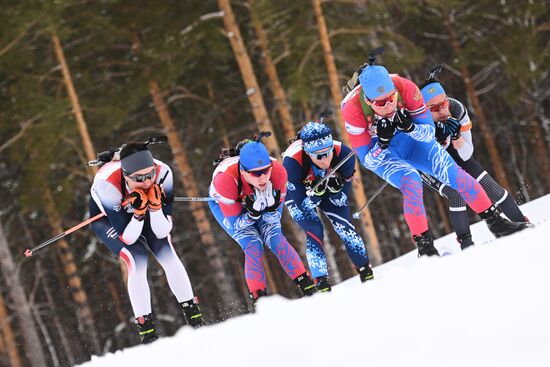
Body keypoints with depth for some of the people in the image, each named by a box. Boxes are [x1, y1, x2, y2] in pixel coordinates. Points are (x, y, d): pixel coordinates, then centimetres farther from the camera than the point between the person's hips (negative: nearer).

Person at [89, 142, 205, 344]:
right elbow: (127, 238, -30)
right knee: (137, 261, -21)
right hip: (105, 216, -3)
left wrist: (155, 206, -42)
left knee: (168, 255, -13)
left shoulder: (163, 174, -34)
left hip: (145, 210, 3)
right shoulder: (107, 185, -40)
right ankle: (146, 330, -13)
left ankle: (193, 314, 1)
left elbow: (162, 232, -26)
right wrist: (138, 213, -45)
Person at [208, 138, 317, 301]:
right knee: (253, 246, -18)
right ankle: (259, 296, -11)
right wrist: (253, 212, -45)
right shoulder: (225, 179, -43)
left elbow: (273, 218, -19)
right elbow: (235, 225, -28)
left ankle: (306, 284, -7)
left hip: (262, 197, 2)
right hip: (223, 203, -2)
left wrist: (271, 204, -40)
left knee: (275, 238, -14)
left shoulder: (278, 172, -35)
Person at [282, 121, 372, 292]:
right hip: (299, 195, -2)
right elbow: (303, 206, -30)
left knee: (344, 227, -12)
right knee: (314, 231, -20)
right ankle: (322, 283, -12)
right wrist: (316, 192, -48)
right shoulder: (292, 162, -40)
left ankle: (366, 272, 5)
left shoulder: (344, 154, -33)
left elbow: (341, 201, -20)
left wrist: (336, 190, -41)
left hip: (330, 191, 2)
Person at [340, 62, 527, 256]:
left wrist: (410, 127, -39)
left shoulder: (405, 88, -30)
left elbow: (430, 133, -19)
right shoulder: (353, 109, -33)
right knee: (411, 181, -29)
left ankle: (495, 221, 4)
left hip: (405, 137, 3)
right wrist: (382, 142, -43)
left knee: (453, 172, -9)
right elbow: (367, 160, -24)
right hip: (376, 151, -3)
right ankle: (424, 245, -19)